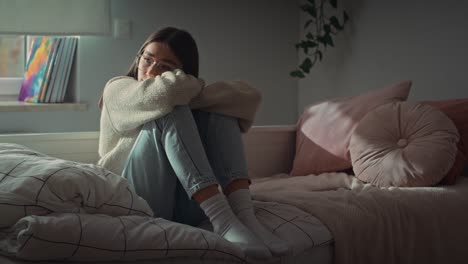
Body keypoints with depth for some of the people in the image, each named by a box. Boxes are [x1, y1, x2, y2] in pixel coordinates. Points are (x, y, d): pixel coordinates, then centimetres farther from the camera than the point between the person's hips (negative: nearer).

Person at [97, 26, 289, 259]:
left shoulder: (188, 102, 13)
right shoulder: (117, 89, 2)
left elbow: (250, 97, -8)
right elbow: (166, 91, -21)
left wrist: (189, 95, -12)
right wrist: (194, 85, -1)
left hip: (186, 207, 4)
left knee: (217, 108, -11)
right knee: (170, 111, -23)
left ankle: (244, 213, -30)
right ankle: (223, 220, -38)